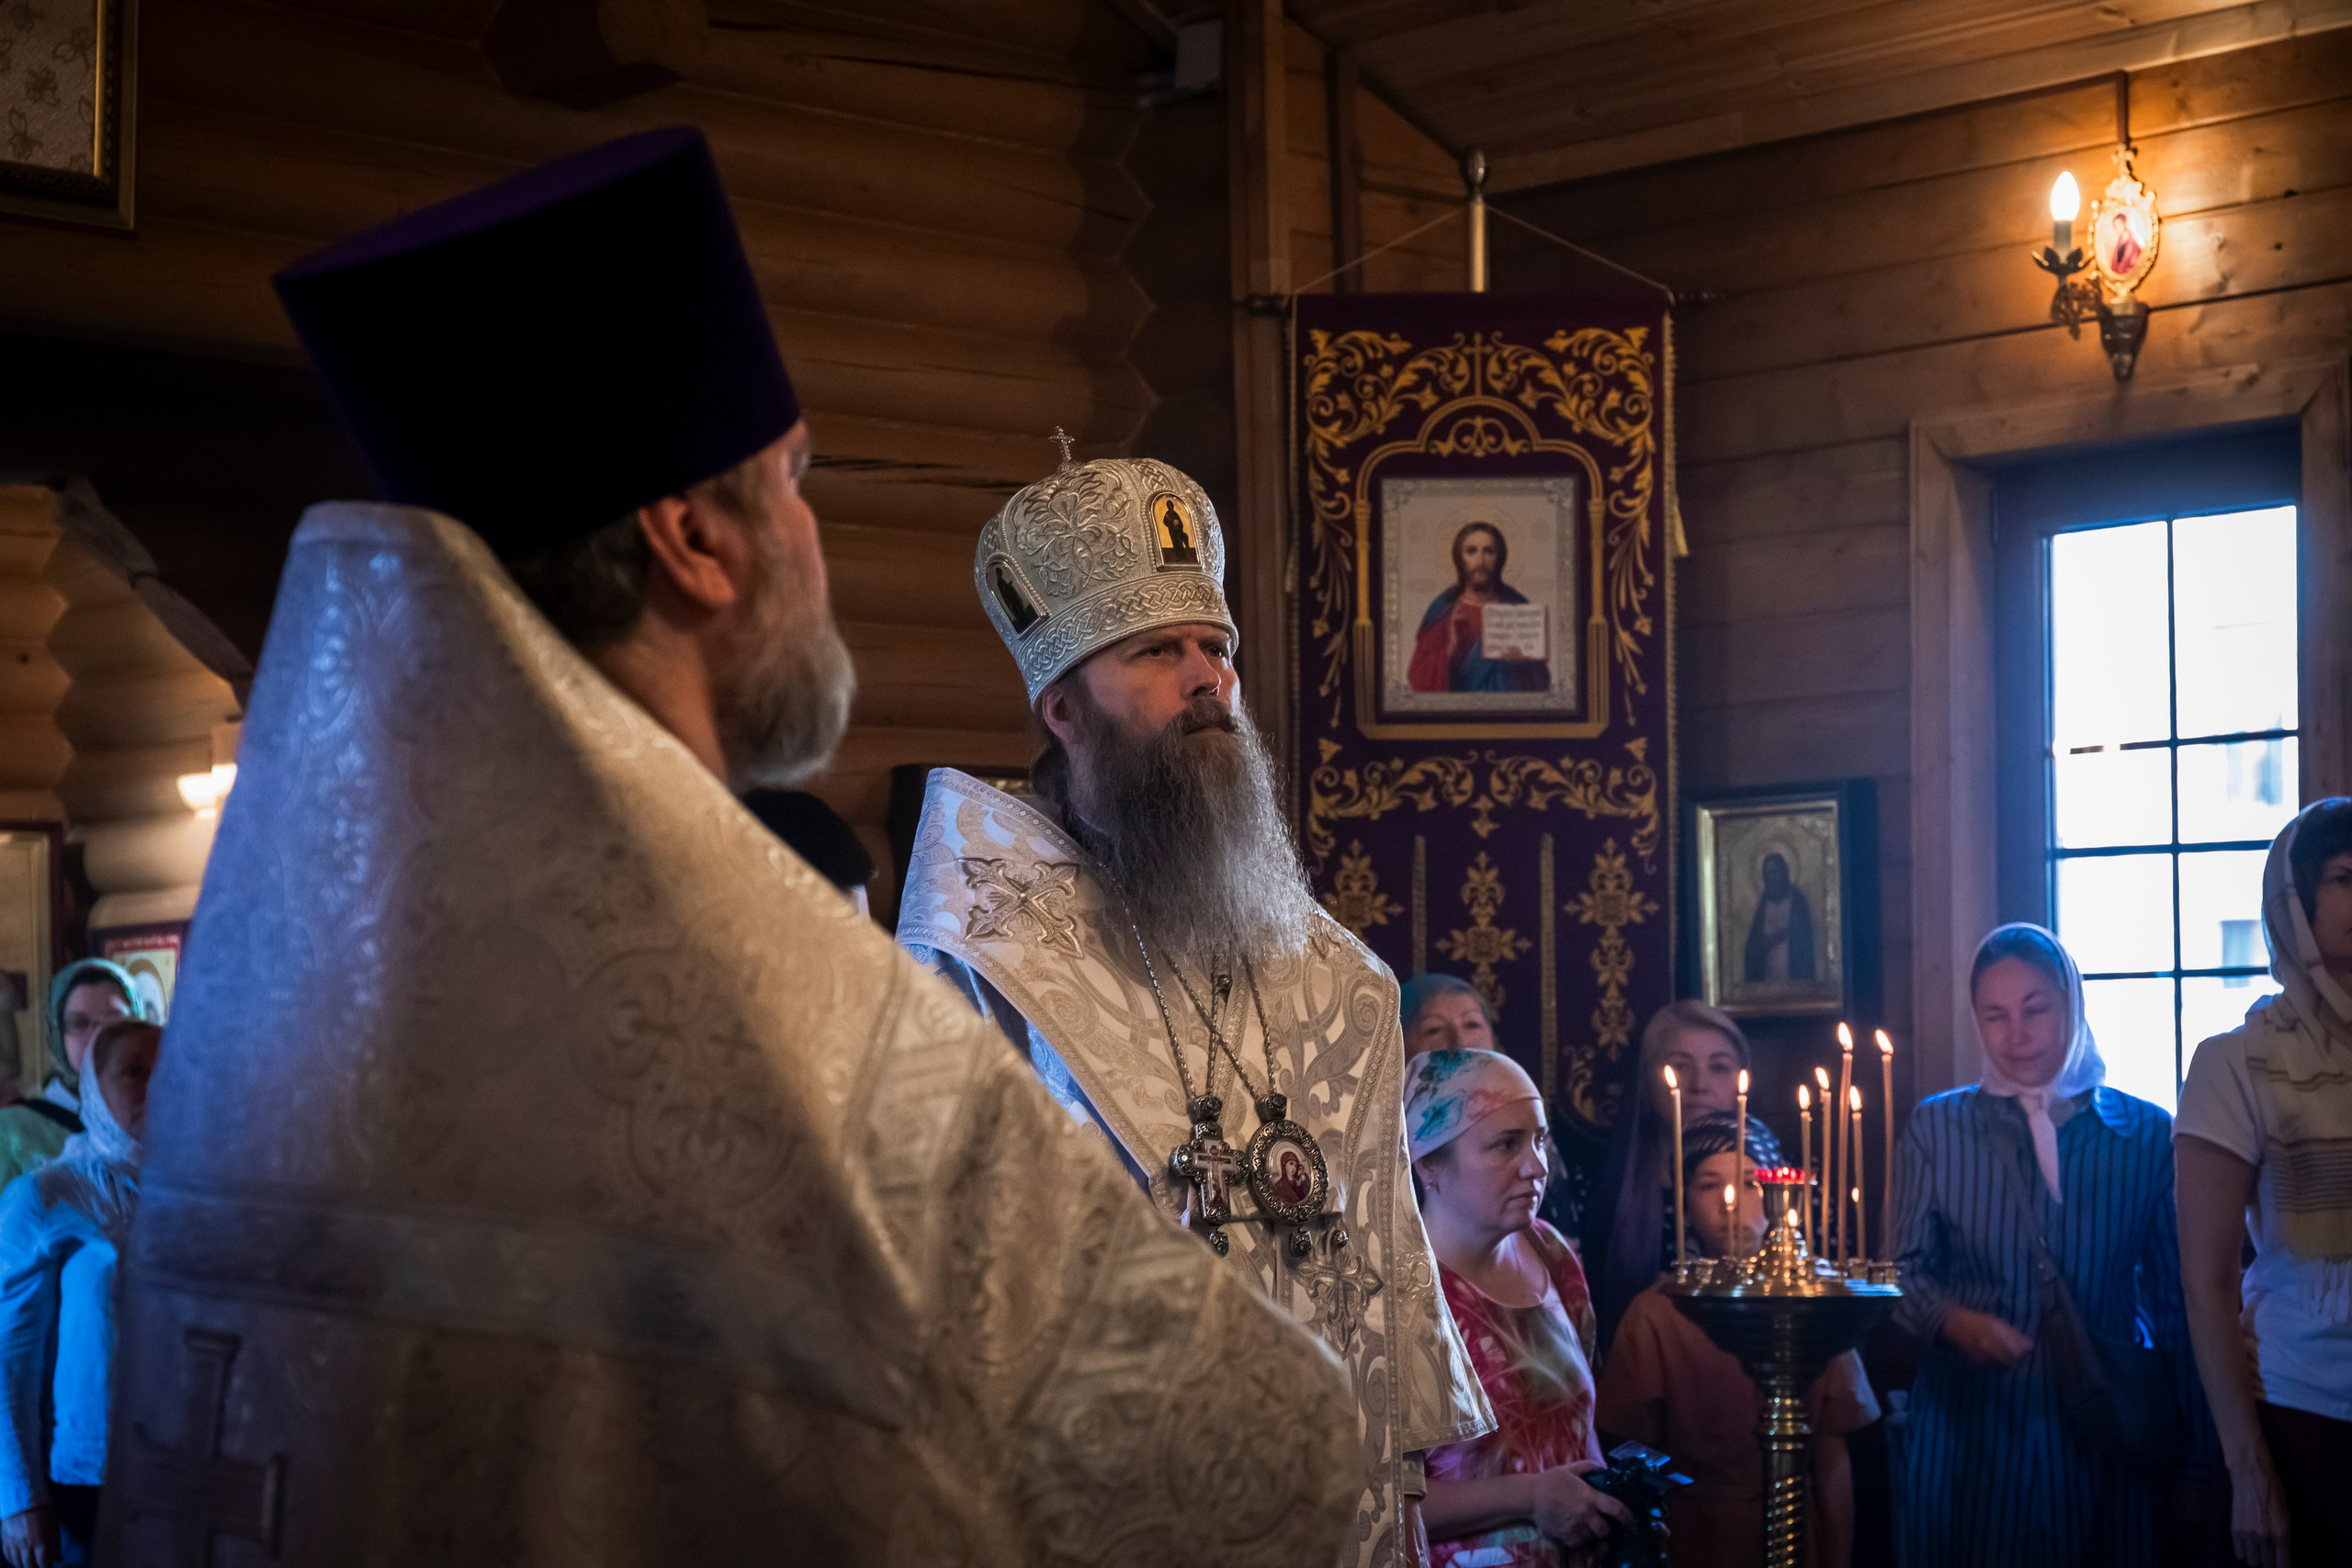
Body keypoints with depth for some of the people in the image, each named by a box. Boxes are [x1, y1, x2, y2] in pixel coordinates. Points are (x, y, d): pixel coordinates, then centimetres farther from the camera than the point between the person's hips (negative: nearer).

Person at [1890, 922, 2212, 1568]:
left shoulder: (2147, 1134, 4)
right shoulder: (1934, 1128, 5)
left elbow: (2175, 1301, 6)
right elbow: (1908, 1271, 3)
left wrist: (2198, 1454, 4)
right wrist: (1954, 1321, -19)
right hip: (1967, 1434, 0)